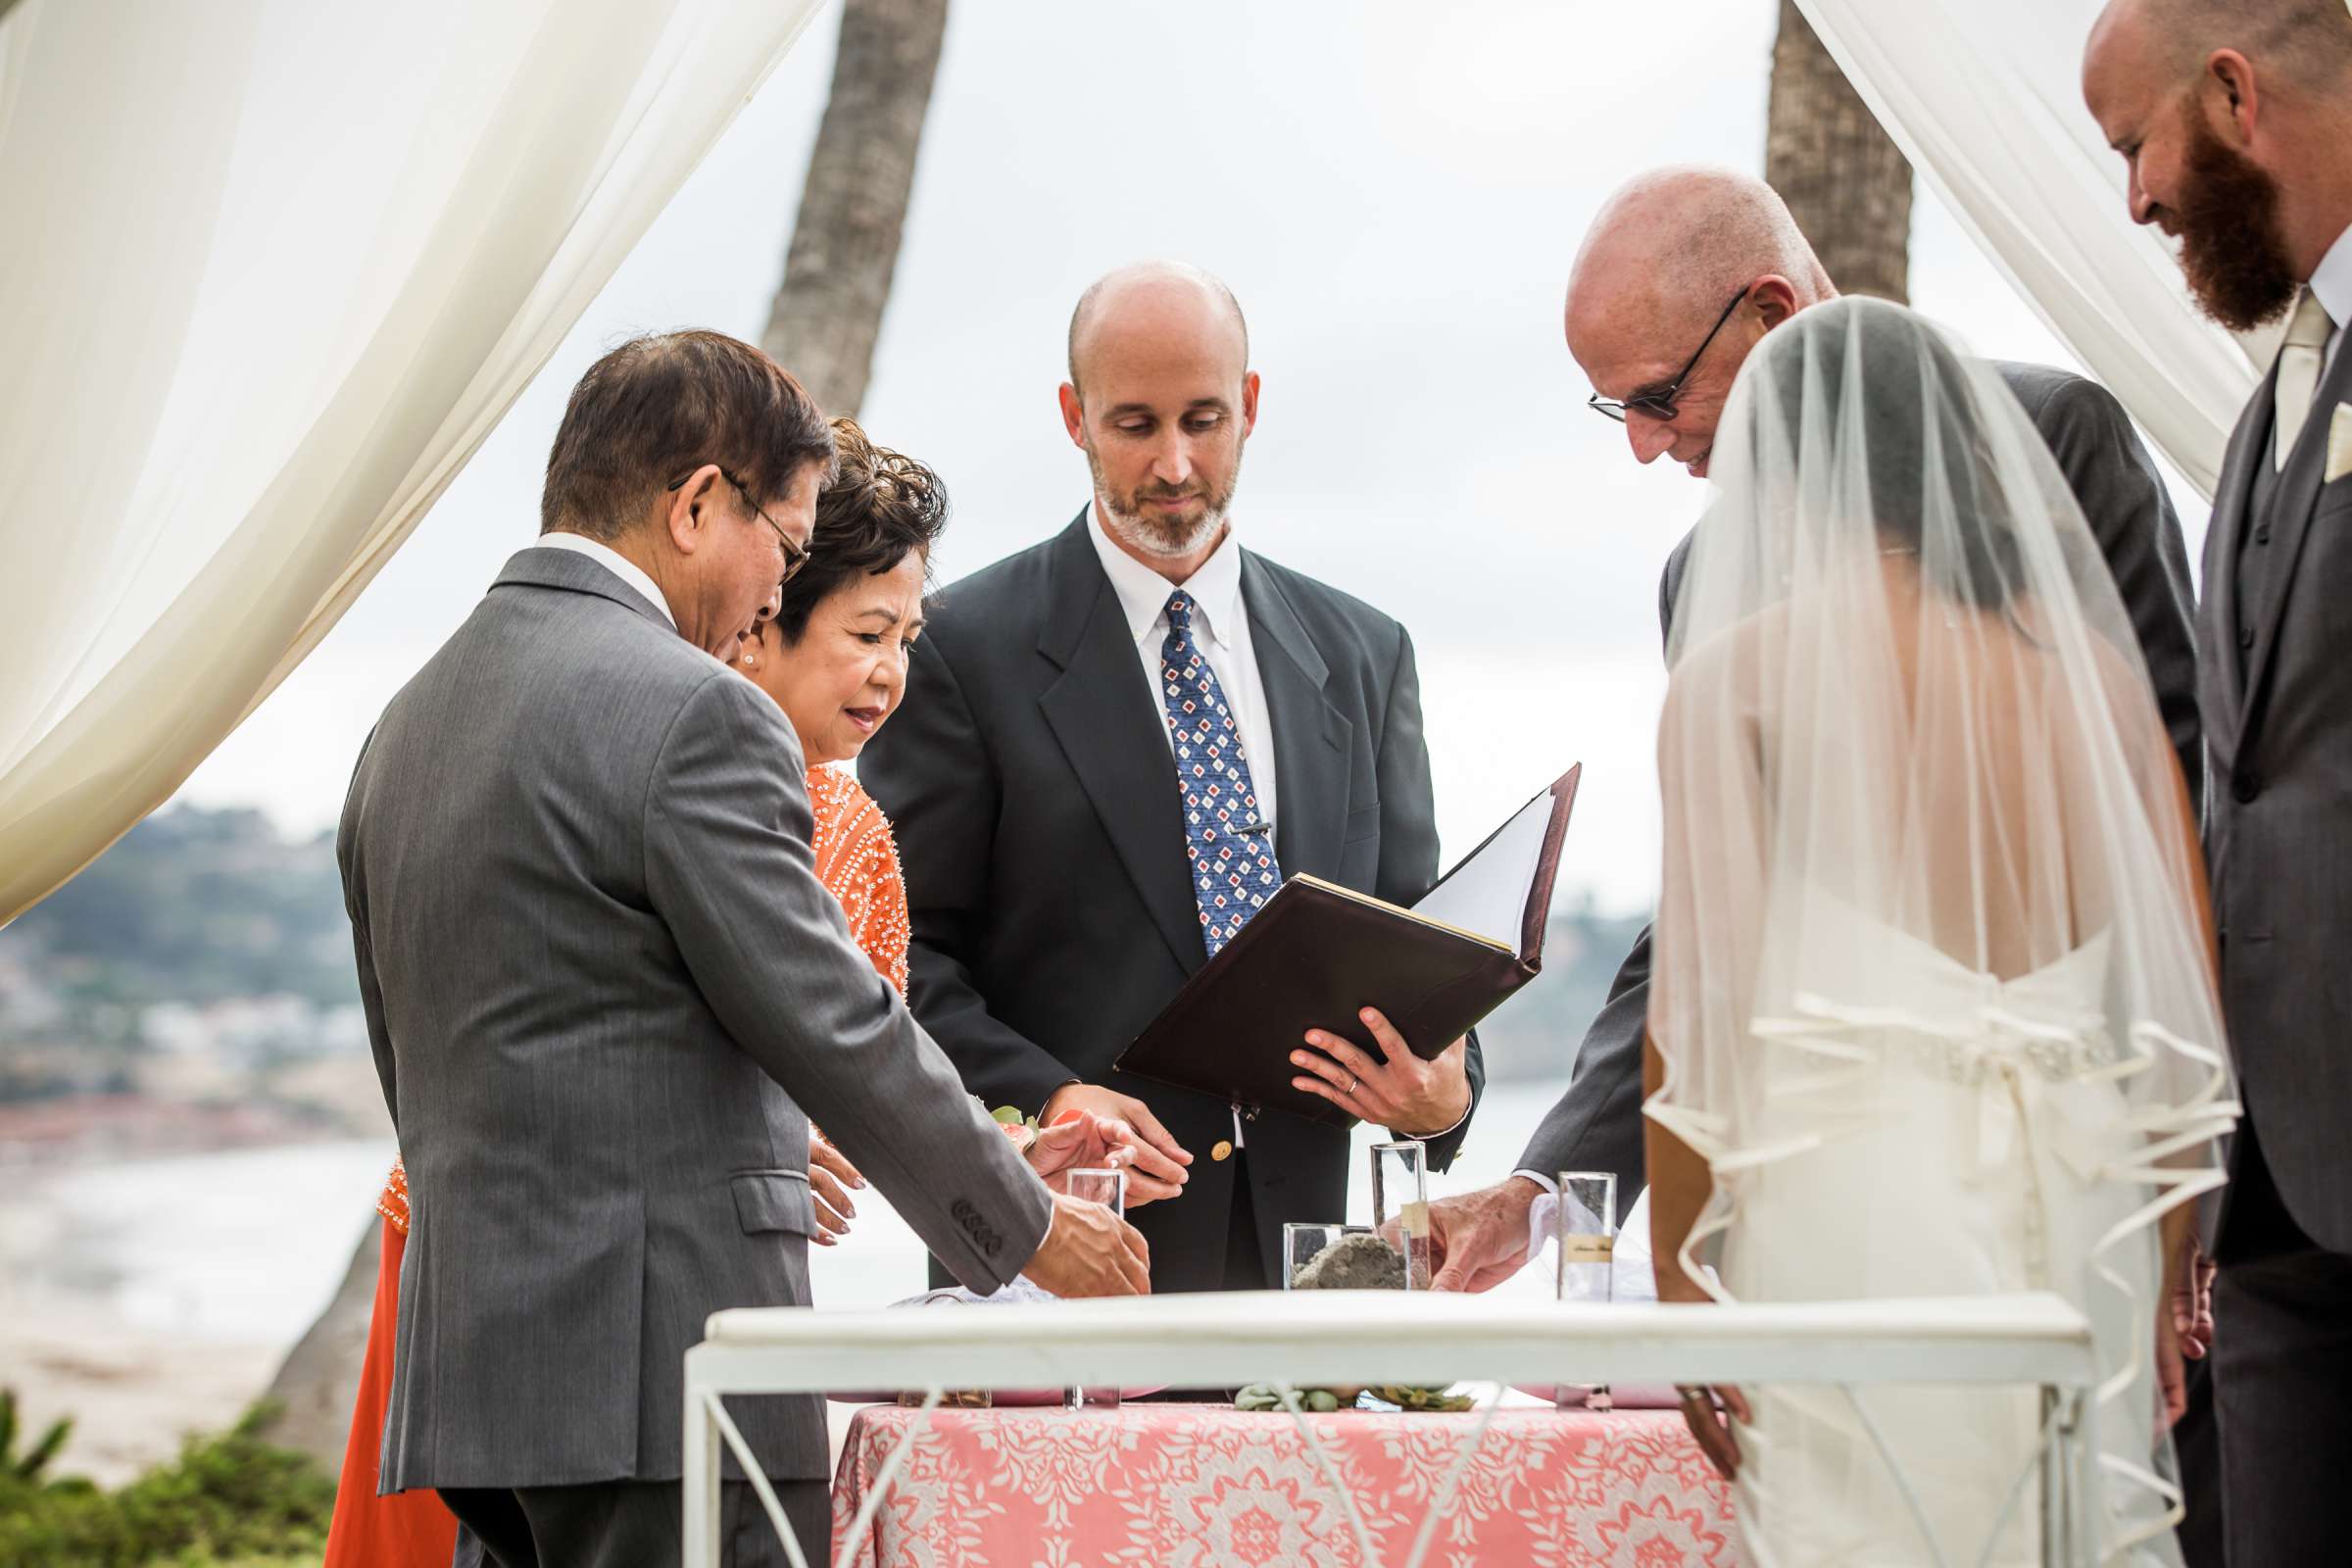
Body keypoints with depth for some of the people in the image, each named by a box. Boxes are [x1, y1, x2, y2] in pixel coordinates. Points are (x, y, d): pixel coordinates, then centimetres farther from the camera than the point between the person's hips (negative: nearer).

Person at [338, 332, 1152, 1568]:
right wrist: (1032, 1231, 0)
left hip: (468, 1351, 9)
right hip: (653, 1368, -9)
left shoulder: (407, 722, 15)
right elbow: (837, 1036, -12)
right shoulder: (693, 713, -12)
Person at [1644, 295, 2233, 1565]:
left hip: (1849, 1189, -4)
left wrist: (1677, 1273, 1)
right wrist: (2168, 1273, 15)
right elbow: (2193, 996, 8)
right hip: (2078, 1208, 4)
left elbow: (1698, 1001, -5)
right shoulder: (2094, 661, 11)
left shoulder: (1742, 671, 0)